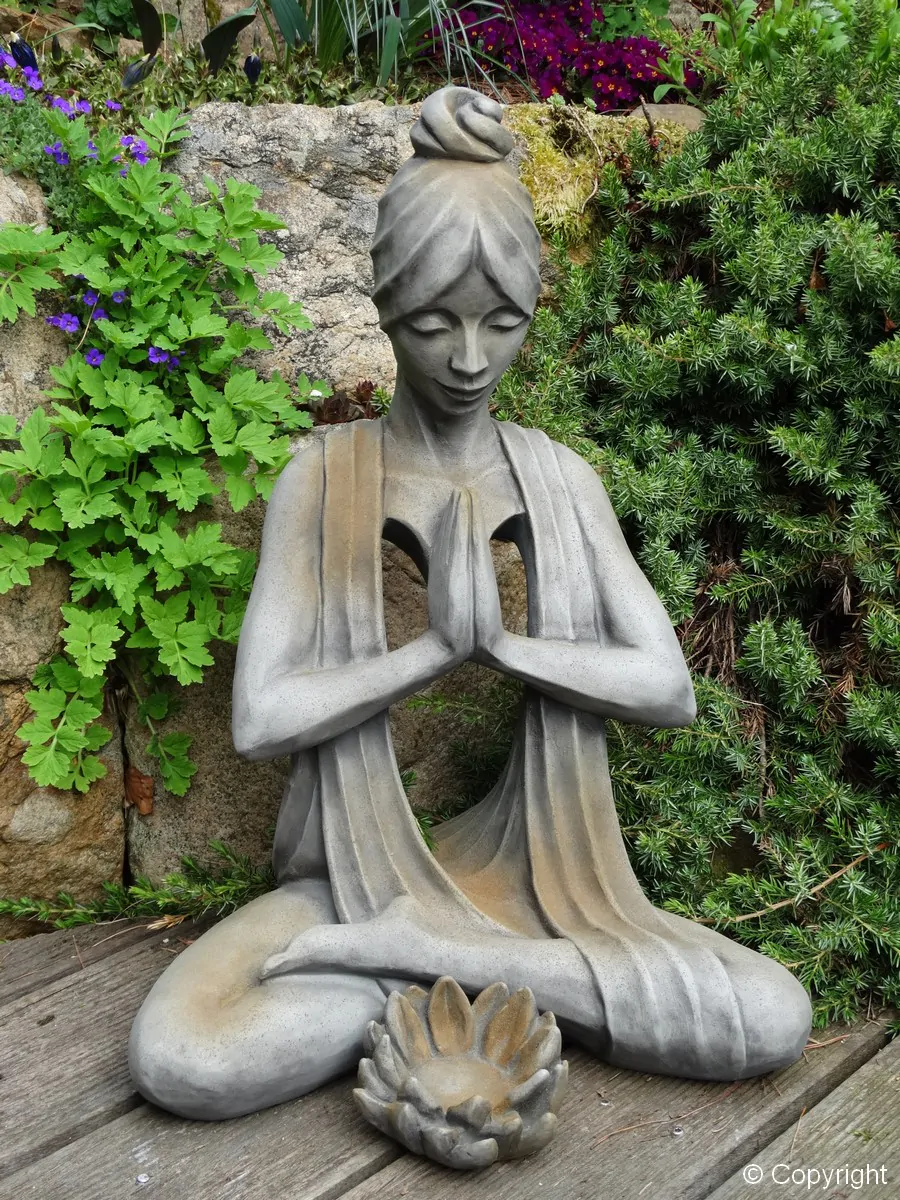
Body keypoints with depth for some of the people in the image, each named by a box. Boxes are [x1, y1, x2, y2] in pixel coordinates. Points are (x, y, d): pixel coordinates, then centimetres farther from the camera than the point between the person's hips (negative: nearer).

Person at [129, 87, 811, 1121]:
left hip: (534, 883, 2)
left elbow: (671, 688, -6)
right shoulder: (324, 478, -5)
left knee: (773, 1021, -20)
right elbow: (260, 719, -12)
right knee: (178, 1060, -28)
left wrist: (501, 639, -18)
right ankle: (497, 980, -12)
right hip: (363, 882, -1)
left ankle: (425, 961, -12)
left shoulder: (559, 480, 1)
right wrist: (442, 645, -20)